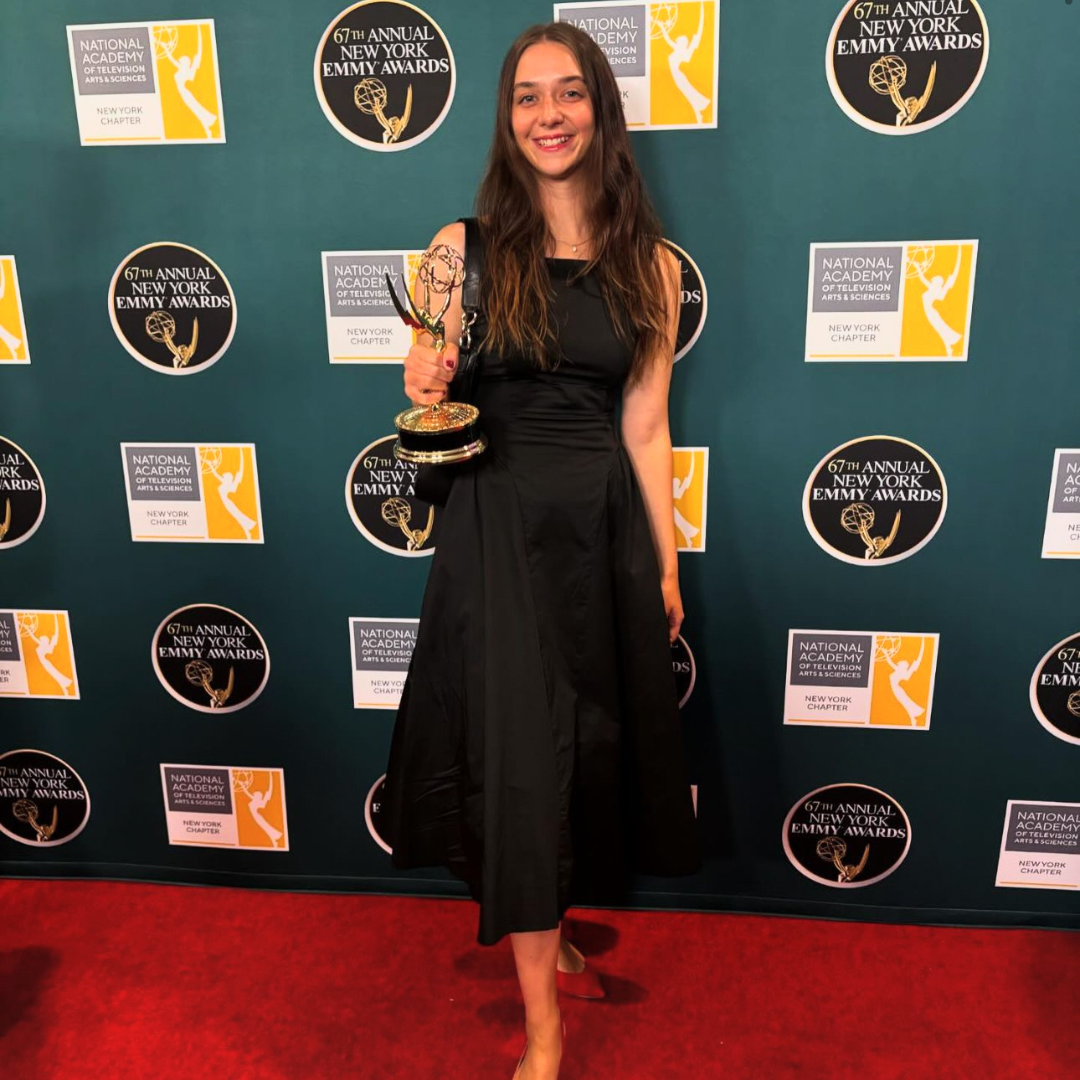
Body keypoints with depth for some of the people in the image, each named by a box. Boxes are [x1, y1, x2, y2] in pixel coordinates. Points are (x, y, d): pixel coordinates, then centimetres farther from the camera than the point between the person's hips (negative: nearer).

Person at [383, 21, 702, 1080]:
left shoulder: (648, 264, 4)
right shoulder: (464, 247, -2)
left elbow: (645, 426, 6)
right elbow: (434, 411, 3)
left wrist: (668, 561, 7)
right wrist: (424, 392, -21)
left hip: (607, 524, 3)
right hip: (498, 524, -3)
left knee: (594, 742, 13)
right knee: (523, 755, -3)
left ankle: (546, 931, 41)